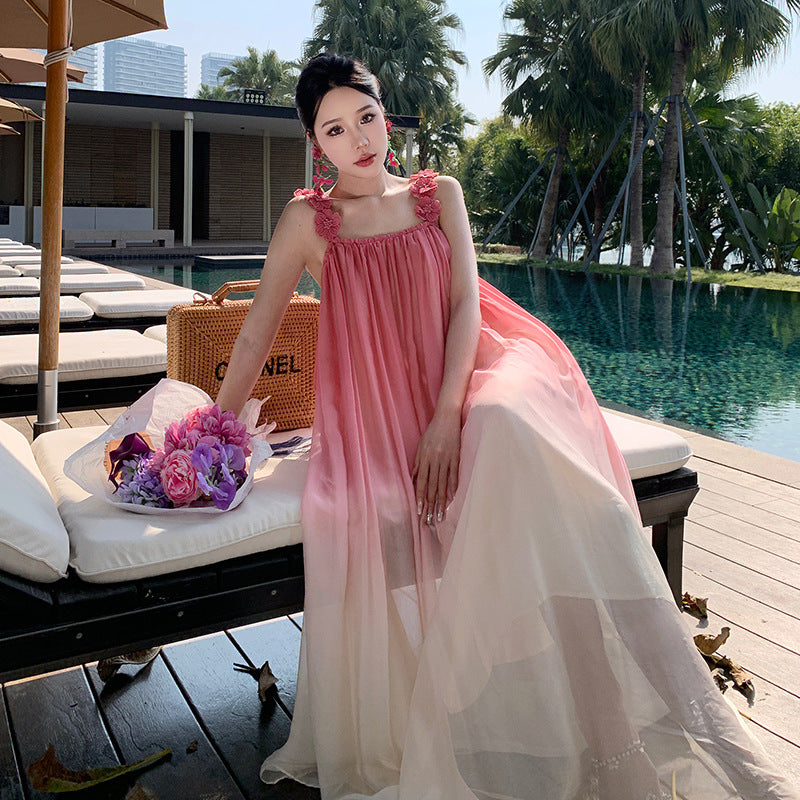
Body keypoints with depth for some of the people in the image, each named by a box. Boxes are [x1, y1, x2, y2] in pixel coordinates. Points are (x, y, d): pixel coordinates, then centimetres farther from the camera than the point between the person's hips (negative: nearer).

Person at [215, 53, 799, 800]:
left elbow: (465, 300, 0)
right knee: (362, 512, -32)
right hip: (376, 405, 1)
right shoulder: (308, 220, 9)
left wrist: (447, 416, -14)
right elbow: (257, 332, 10)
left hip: (464, 377, 0)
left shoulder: (439, 194, 12)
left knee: (510, 428, -36)